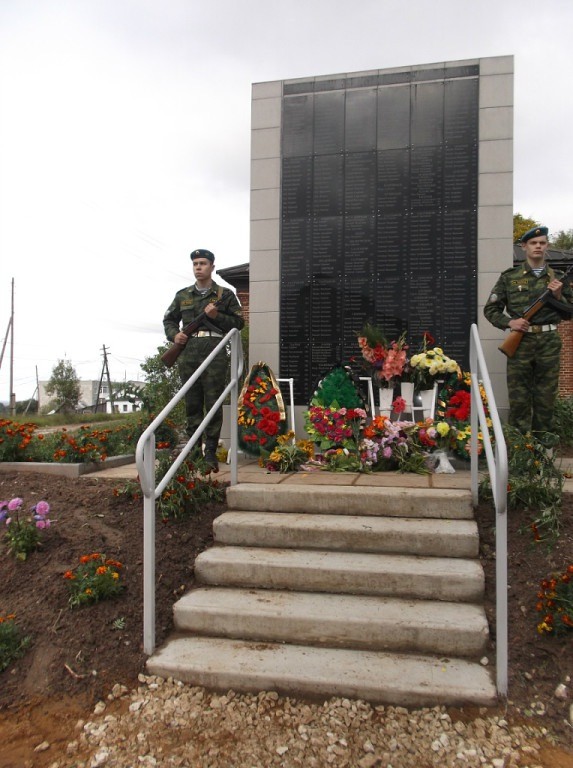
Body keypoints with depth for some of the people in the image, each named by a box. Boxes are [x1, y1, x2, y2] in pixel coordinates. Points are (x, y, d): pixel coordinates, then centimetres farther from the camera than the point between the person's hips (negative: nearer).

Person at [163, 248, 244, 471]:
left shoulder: (225, 294, 9)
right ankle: (193, 451, 13)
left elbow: (238, 322, 6)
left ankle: (211, 453, 0)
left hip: (214, 351, -3)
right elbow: (169, 319, 25)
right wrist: (174, 335, 5)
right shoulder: (182, 295, 18)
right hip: (188, 352, 3)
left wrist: (217, 316, -9)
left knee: (213, 402, -5)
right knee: (192, 404, 6)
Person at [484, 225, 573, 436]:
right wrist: (509, 322, -10)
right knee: (518, 399, 1)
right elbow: (490, 309, 5)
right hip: (520, 342, -2)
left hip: (549, 343, 2)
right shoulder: (509, 277, 4)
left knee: (546, 399, 8)